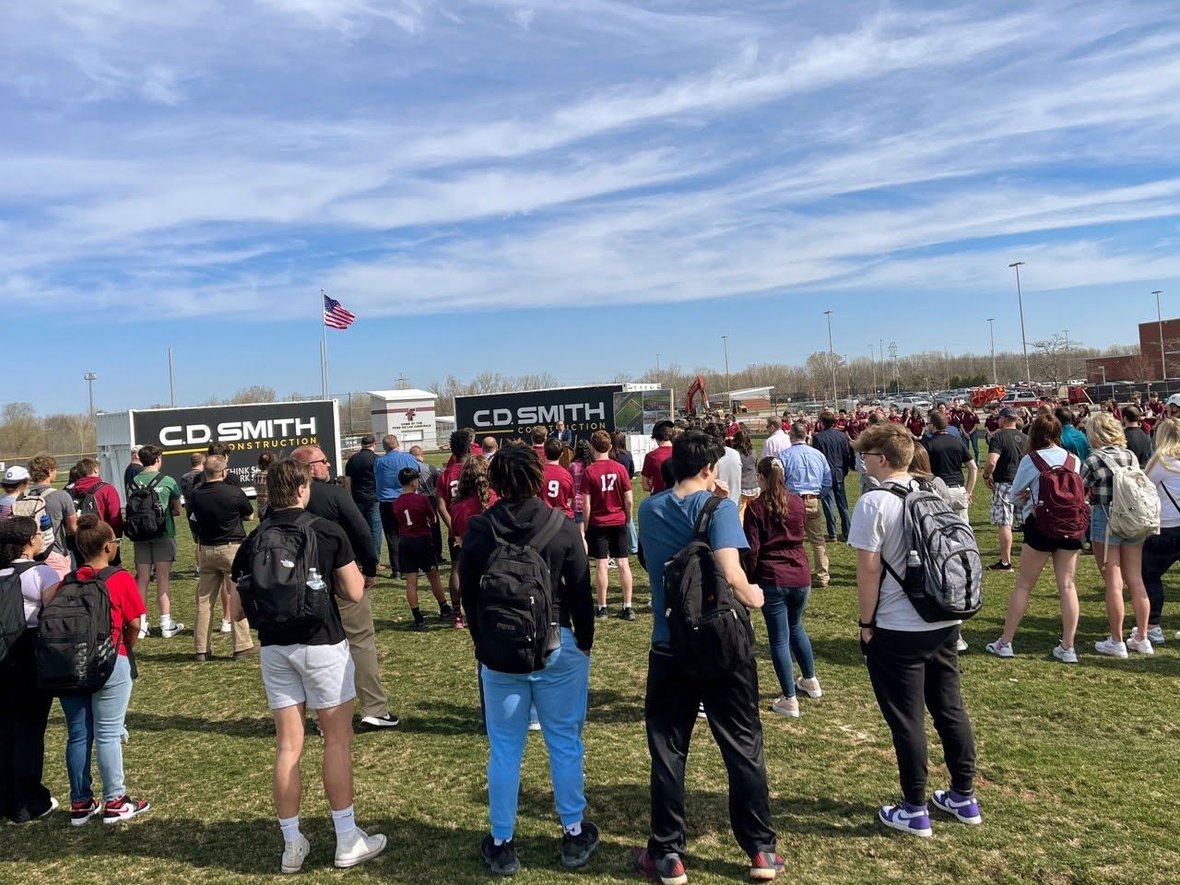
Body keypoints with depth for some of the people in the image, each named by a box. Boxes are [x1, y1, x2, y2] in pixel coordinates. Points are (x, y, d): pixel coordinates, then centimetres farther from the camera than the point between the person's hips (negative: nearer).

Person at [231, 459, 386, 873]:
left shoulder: (253, 541, 1)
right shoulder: (328, 532, -9)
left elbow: (238, 609, 4)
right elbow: (355, 593, -7)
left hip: (274, 648, 4)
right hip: (322, 644, -3)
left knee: (287, 745, 10)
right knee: (337, 740, 7)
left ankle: (292, 844, 19)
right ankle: (347, 840, 14)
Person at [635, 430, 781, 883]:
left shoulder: (649, 510, 3)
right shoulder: (719, 508, -12)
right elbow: (730, 573, -24)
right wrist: (752, 596, -4)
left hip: (670, 647, 3)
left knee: (667, 751, 11)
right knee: (744, 748, 12)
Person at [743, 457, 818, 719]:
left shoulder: (756, 507, -9)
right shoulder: (797, 503, 5)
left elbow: (752, 550, -10)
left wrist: (751, 580, 0)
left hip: (772, 579, -5)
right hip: (800, 576, 5)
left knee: (779, 638, 4)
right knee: (795, 627, 27)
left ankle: (790, 700, 8)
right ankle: (810, 680, 38)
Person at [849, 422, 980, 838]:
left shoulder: (874, 502, -15)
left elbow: (869, 570, -16)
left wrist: (866, 623, -6)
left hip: (897, 631, -7)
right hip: (945, 621, 7)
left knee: (907, 719, 5)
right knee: (950, 708, 18)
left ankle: (914, 810, 17)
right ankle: (964, 796, 31)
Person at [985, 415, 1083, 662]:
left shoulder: (1030, 460, -7)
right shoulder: (1074, 460, 3)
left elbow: (1016, 494, 2)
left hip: (1040, 525, -3)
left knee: (1023, 585, 5)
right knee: (1067, 585, 8)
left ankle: (1005, 642, 12)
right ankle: (1067, 647, 10)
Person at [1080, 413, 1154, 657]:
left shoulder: (1093, 461, -10)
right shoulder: (1131, 456, 5)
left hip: (1106, 521, -5)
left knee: (1113, 584, 1)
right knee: (1136, 580, 12)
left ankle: (1116, 642, 9)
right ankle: (1141, 638, 21)